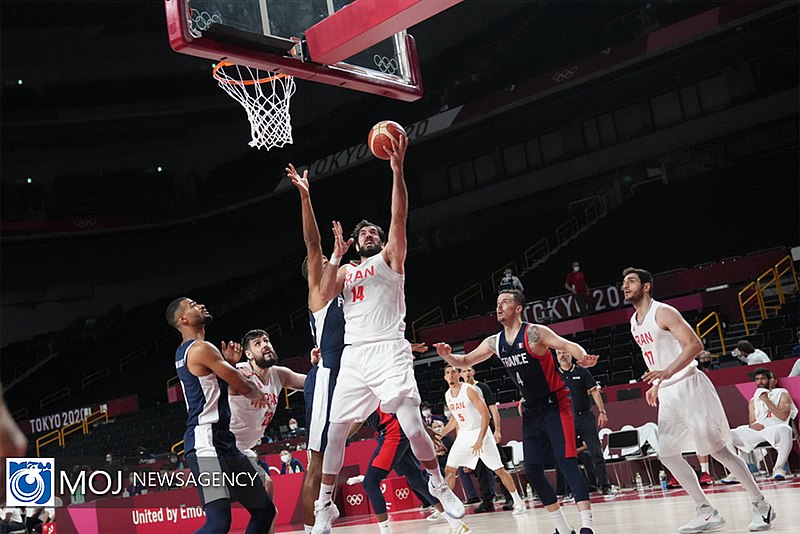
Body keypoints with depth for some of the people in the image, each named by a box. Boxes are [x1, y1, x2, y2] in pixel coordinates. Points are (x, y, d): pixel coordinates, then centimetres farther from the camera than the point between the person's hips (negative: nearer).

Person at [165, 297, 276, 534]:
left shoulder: (184, 352, 20)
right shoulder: (201, 348, -11)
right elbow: (243, 386, -8)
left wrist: (228, 361, 14)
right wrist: (257, 393, 14)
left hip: (223, 442, 11)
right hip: (206, 443, -11)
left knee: (264, 510, 14)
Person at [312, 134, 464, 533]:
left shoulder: (390, 258, 12)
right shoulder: (346, 271, 23)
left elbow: (399, 217, -3)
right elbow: (326, 293, 3)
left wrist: (397, 169, -11)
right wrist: (337, 254, 1)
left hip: (389, 350, -4)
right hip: (354, 355, 4)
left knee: (412, 426, -14)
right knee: (335, 430, 1)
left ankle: (439, 485, 8)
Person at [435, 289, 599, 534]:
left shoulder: (534, 333, -15)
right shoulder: (494, 342, 4)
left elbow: (568, 345, -25)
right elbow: (465, 361, 11)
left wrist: (583, 357, -47)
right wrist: (447, 355, -11)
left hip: (555, 406, -7)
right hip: (532, 411, 7)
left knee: (566, 462, -17)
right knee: (532, 470, 3)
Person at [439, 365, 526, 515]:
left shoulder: (469, 390, -17)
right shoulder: (447, 395, 5)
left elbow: (485, 414, -20)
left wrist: (480, 440, -25)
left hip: (480, 432, -6)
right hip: (463, 434, 6)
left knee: (499, 469, -4)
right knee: (449, 470, 0)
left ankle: (518, 502, 9)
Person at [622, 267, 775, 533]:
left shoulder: (663, 312, -13)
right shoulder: (634, 322, 14)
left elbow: (695, 344, -22)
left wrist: (667, 373, -30)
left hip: (687, 386, -9)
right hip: (667, 394, 9)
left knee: (717, 448, -7)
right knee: (667, 455, 4)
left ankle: (761, 505, 4)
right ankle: (707, 513, 10)